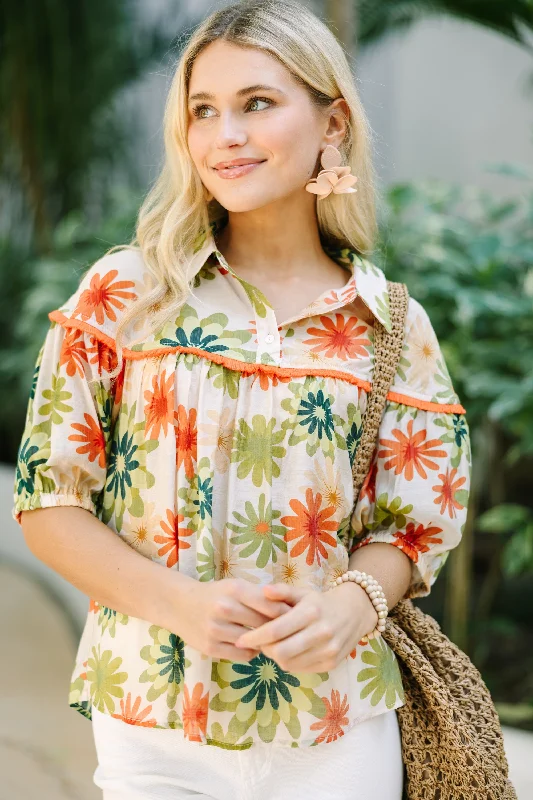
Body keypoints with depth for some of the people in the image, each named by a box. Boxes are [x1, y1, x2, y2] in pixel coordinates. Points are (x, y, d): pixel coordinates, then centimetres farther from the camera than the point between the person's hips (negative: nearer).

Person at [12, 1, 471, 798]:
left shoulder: (392, 327, 0)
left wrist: (351, 603, -15)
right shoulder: (124, 294, -4)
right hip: (154, 718, -1)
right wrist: (177, 603, -16)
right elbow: (48, 500, -2)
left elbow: (410, 527, 6)